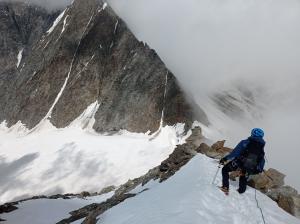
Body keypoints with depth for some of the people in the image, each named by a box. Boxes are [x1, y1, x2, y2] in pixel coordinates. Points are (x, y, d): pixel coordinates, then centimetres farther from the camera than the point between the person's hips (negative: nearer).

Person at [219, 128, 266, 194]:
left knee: (225, 170, 16)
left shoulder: (245, 143, -11)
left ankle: (225, 187, 7)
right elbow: (262, 160, 12)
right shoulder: (261, 148, 4)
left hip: (239, 163, -5)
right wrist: (260, 169, 29)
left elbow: (235, 152, -17)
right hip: (249, 169, 5)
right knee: (243, 179, 33)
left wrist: (225, 159, -12)